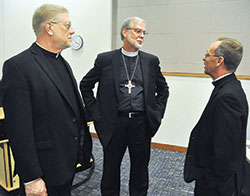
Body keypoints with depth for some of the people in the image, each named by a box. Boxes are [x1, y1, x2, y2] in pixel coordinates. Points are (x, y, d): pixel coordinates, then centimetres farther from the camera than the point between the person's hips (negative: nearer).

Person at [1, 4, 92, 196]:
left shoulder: (62, 62, 9)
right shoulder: (18, 66, -17)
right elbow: (19, 129, -19)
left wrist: (82, 149, 13)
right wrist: (31, 178, -17)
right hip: (44, 170, -7)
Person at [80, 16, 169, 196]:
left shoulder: (151, 60, 6)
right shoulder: (105, 59, 0)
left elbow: (163, 89, 15)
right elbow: (85, 85, 8)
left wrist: (157, 113, 6)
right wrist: (95, 112, 1)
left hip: (142, 124, 2)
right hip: (114, 124, -1)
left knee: (140, 170, 16)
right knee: (111, 169, 14)